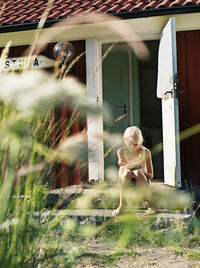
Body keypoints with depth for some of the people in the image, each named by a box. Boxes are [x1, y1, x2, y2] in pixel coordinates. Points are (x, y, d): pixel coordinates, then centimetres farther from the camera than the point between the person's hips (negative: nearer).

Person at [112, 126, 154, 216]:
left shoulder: (145, 152, -6)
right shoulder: (121, 151, -5)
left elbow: (151, 175, -3)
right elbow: (122, 173, -6)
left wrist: (140, 173, -24)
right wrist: (122, 166, -29)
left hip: (142, 182, 0)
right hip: (126, 183, 1)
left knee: (137, 172, -34)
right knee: (126, 172, -33)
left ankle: (151, 206, -31)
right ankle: (121, 206, -32)